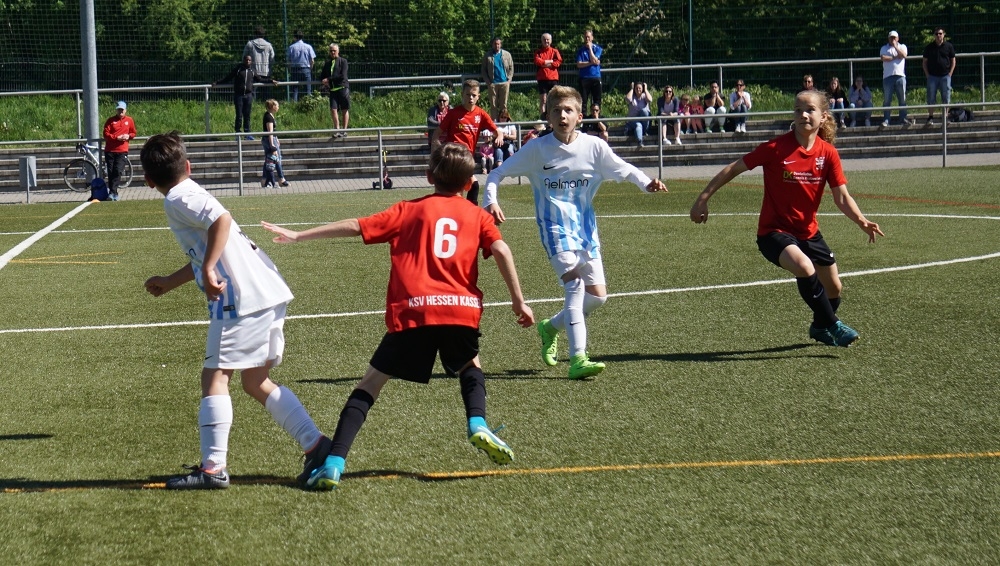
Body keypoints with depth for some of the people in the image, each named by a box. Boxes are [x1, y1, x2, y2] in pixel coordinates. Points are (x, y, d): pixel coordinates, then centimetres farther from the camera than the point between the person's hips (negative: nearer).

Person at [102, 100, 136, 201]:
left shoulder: (129, 120, 9)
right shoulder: (110, 121, 1)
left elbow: (133, 133, 17)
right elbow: (106, 134, -5)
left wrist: (128, 136, -4)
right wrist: (117, 137, -15)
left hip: (122, 150, 0)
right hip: (110, 150, 0)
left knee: (118, 171, -12)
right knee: (111, 172, 0)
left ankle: (112, 192, -8)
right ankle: (113, 193, 6)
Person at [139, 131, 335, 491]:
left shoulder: (178, 199, -4)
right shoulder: (192, 195, 25)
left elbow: (221, 219, -23)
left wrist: (208, 271, -23)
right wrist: (170, 283, 45)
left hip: (242, 300, -9)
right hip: (270, 294, 9)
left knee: (214, 377, -4)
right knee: (256, 382, 15)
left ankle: (212, 468, -6)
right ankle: (317, 446, 11)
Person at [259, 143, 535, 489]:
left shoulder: (410, 210, 16)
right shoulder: (477, 215, 17)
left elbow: (354, 227, 10)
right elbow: (501, 251, 0)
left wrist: (298, 236, 15)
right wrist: (519, 301, 4)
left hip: (412, 311, -1)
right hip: (461, 308, 1)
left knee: (373, 381, 6)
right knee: (470, 367, 31)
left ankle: (334, 463, -7)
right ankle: (478, 424, 3)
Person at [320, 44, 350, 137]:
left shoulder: (343, 61, 1)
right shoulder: (327, 64, 17)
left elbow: (343, 76, -10)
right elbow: (322, 76, 25)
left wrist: (329, 79, -10)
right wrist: (325, 82, 1)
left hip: (343, 88, -4)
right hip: (333, 90, 4)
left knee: (345, 110, 1)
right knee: (333, 109, -8)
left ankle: (344, 131, 7)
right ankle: (337, 130, -3)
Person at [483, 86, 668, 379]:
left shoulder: (594, 146, -4)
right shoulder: (537, 149, -8)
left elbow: (624, 170, 8)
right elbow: (497, 174, -2)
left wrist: (647, 182, -13)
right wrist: (490, 201, -20)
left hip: (586, 228, 4)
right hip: (555, 227, -4)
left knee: (597, 296, 3)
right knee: (574, 282, -23)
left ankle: (551, 327, 30)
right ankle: (577, 360, -28)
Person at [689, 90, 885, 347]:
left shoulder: (828, 153, -7)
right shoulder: (776, 148, -17)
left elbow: (842, 197, -7)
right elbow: (733, 169, -9)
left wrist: (862, 221, -25)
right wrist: (703, 199, -10)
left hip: (808, 232, 5)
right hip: (774, 230, -5)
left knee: (833, 289, 11)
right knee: (804, 268, -32)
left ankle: (820, 327, 45)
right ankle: (833, 326, -13)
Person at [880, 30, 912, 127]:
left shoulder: (902, 46, 14)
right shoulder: (884, 48, 12)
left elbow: (903, 55, -7)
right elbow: (883, 58, -7)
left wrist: (895, 46, -8)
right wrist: (895, 57, -4)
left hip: (900, 75, 1)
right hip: (888, 76, -1)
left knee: (902, 99, 1)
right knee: (887, 100, -3)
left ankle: (904, 119, 7)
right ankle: (885, 120, -2)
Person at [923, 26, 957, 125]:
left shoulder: (949, 46, 5)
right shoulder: (929, 47, 6)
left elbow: (953, 61, 9)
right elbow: (925, 62, 10)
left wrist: (950, 73, -1)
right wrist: (927, 75, 1)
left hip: (945, 76, 0)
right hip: (932, 76, 0)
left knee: (946, 98, 2)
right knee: (931, 98, -1)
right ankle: (930, 117, 5)